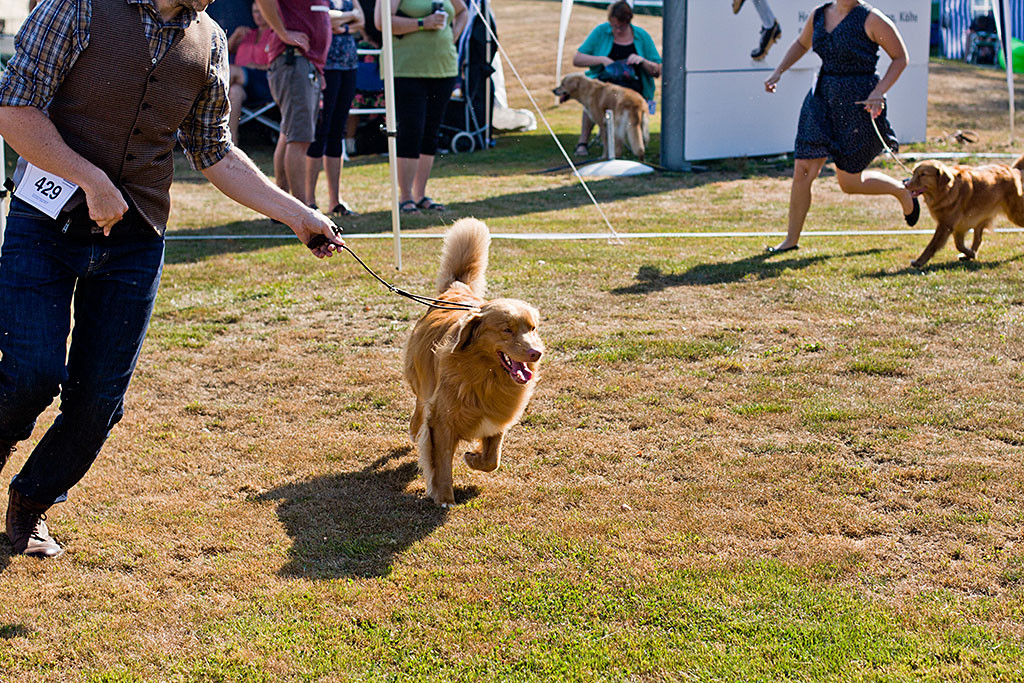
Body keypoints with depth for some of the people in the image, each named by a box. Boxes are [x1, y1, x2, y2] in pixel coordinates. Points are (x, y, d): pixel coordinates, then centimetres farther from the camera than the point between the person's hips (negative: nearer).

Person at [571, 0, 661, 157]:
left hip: (633, 87, 1)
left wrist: (642, 61, -14)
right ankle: (583, 141, -30)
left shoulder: (642, 36, 5)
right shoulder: (601, 31, 3)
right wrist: (602, 59, -16)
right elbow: (577, 59, -1)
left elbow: (657, 72, 7)